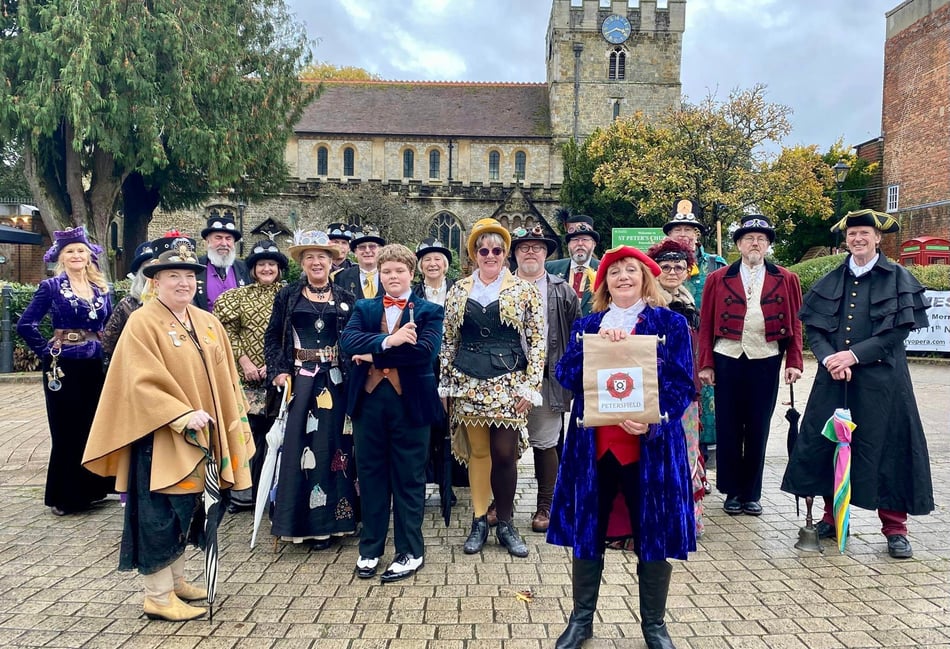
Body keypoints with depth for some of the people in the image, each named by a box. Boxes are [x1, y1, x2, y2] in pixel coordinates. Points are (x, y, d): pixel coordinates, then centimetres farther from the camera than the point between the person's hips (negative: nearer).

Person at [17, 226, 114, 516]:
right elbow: (26, 324, -8)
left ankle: (89, 489, 24)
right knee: (66, 430, 3)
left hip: (95, 366, 4)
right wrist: (46, 351, -10)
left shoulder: (101, 288, 9)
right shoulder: (51, 287, -4)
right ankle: (64, 496, 16)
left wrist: (103, 349, 3)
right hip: (63, 366, -4)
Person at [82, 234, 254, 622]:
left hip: (201, 437, 7)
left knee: (186, 510, 16)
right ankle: (158, 596, 14)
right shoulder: (142, 323, -11)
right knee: (161, 515, 1)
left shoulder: (208, 323, 9)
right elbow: (142, 383, -19)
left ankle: (176, 580, 31)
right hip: (160, 439, -7)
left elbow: (225, 381, 13)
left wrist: (235, 425, 10)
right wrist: (183, 415, -27)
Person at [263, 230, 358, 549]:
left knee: (329, 446, 3)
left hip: (334, 380, 0)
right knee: (295, 446, -1)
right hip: (298, 378, 0)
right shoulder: (288, 296, 6)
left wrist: (354, 370, -10)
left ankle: (326, 521, 13)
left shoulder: (345, 298, 7)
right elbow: (272, 337, 5)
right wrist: (278, 371, -7)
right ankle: (298, 520, 11)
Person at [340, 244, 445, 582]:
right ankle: (370, 548, 26)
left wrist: (374, 354, -13)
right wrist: (388, 341, -23)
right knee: (371, 475, 11)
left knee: (409, 478, 7)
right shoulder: (363, 308, 11)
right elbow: (347, 341, -8)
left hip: (410, 401, -3)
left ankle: (410, 551, 20)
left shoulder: (429, 311, 2)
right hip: (369, 399, 3)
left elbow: (425, 350, -16)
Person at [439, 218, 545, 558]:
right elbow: (449, 339, 12)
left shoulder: (524, 290, 1)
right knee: (477, 451, 7)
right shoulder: (459, 290, 8)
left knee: (504, 454, -2)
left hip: (509, 384, -2)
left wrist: (531, 385, -7)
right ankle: (479, 522, 21)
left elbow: (537, 340, -1)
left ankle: (506, 524, 17)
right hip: (469, 383, 2)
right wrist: (445, 381, 8)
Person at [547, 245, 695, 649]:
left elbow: (682, 385, -4)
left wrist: (652, 422, -20)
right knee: (586, 529, 10)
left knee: (653, 533, 8)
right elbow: (565, 377, -3)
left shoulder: (671, 323, 2)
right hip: (593, 444, 2)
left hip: (650, 445, -2)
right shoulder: (586, 326, 9)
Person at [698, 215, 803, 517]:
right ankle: (732, 492, 20)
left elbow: (795, 324, 4)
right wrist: (706, 364, -5)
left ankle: (752, 493, 21)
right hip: (727, 360, 0)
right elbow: (706, 325, 1)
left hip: (766, 362, 0)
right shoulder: (718, 279, 3)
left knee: (758, 430, 8)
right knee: (728, 428, 6)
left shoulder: (786, 280, 5)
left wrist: (794, 362, -5)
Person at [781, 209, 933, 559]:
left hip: (880, 378, -3)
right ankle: (832, 518, 21)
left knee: (886, 448, 1)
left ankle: (895, 529, 14)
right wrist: (829, 358, -13)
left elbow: (898, 331, -7)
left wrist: (854, 355, -16)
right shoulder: (831, 281, 10)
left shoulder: (898, 278, 1)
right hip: (833, 377, 3)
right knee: (828, 445, 6)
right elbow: (813, 327, 5)